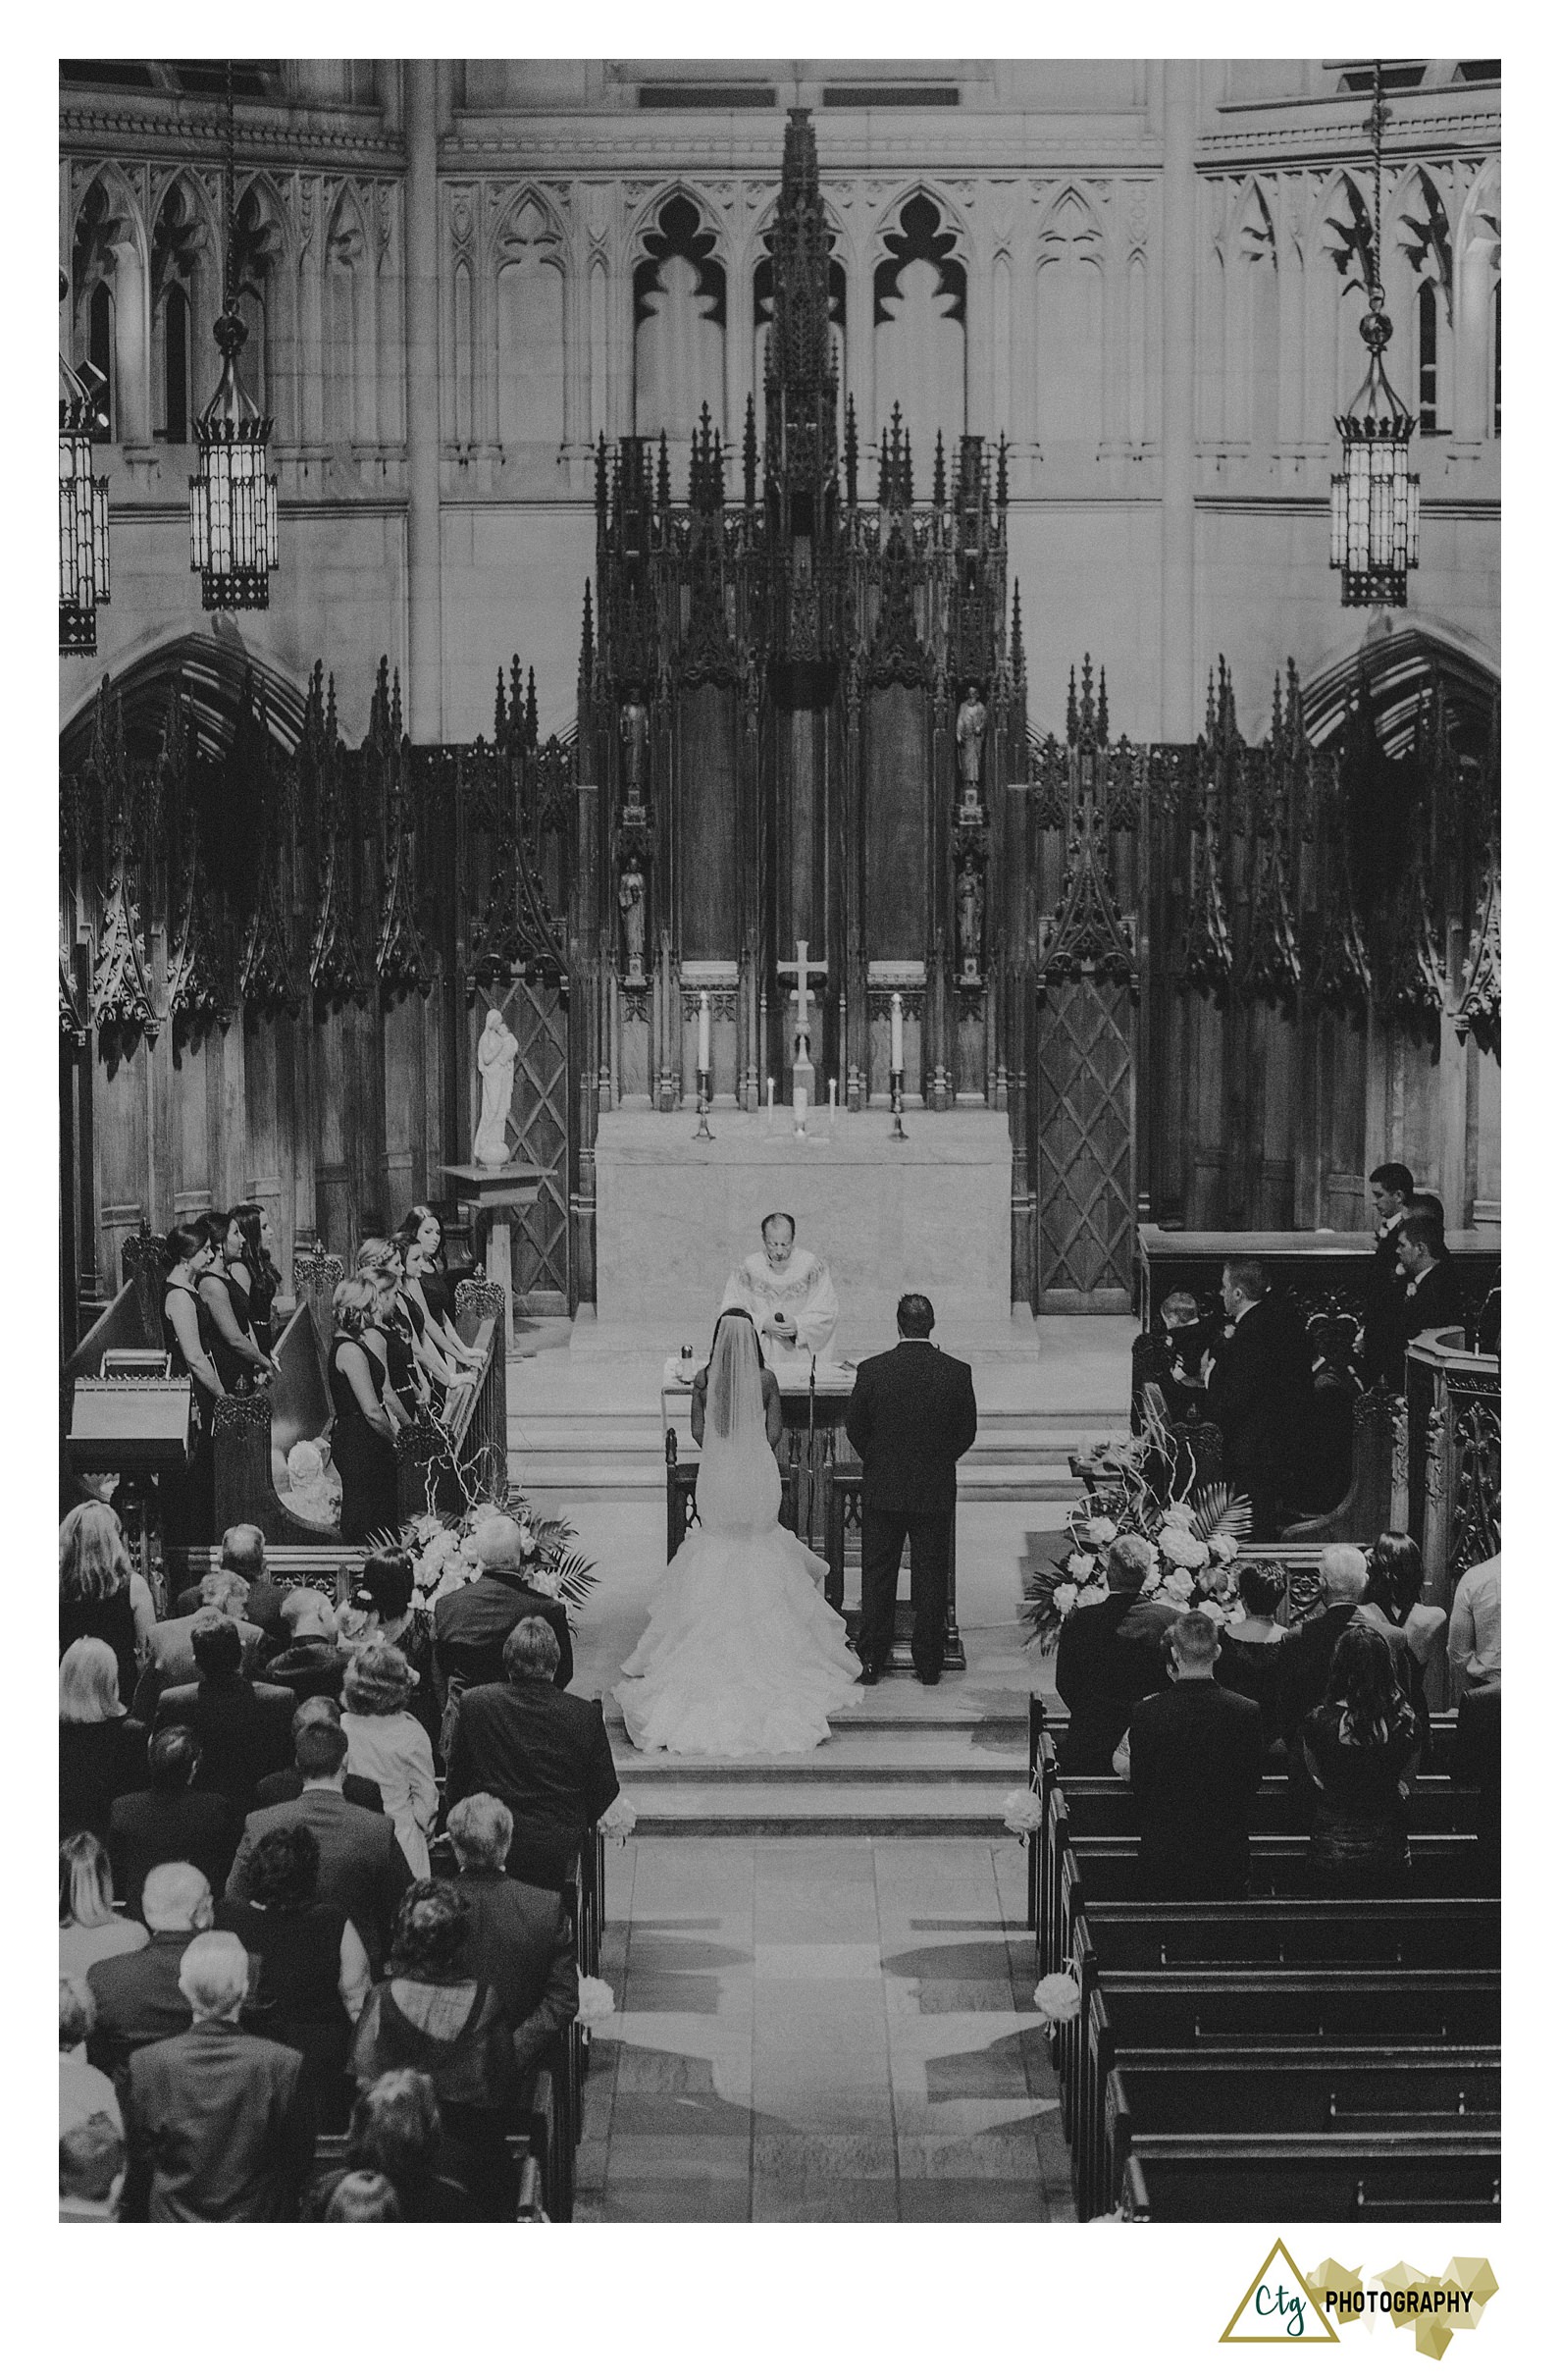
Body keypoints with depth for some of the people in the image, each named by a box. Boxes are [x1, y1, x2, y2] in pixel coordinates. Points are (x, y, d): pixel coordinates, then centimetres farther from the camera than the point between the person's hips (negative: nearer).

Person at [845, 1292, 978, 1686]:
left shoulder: (872, 1370, -11)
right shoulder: (957, 1373, -9)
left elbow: (854, 1427, -1)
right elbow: (967, 1433, 0)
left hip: (882, 1490, 0)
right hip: (936, 1490, 0)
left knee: (877, 1575, 9)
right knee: (931, 1575, 8)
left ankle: (870, 1660, 12)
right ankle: (929, 1663, 12)